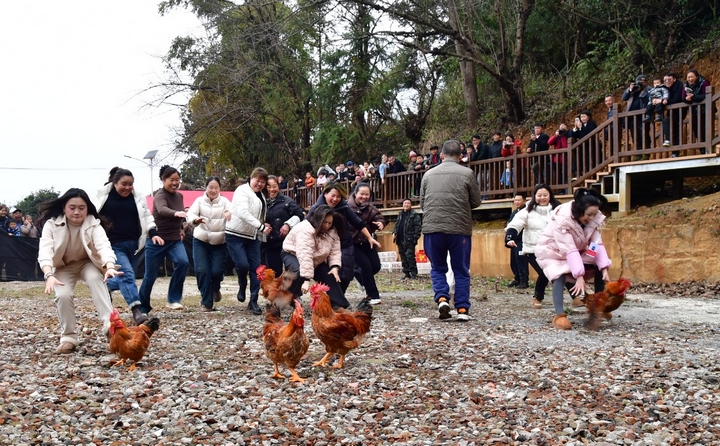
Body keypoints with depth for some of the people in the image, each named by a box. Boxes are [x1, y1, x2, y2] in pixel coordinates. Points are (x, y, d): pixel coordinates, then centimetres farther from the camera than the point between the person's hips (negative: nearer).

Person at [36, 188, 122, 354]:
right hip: (63, 267, 1)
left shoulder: (93, 224, -22)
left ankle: (109, 322, -42)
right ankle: (69, 337, -8)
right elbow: (45, 251, -33)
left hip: (87, 263, 0)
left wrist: (110, 267, -59)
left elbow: (104, 245, -38)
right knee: (63, 295, -25)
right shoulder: (51, 224, -21)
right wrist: (49, 275, -52)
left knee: (96, 278, -32)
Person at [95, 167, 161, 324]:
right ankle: (137, 310, -25)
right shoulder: (103, 195, -2)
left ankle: (105, 288, 41)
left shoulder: (138, 197, 7)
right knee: (127, 274, -18)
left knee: (125, 276, 10)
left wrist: (153, 233, -6)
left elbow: (146, 217, 9)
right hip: (115, 244, -4)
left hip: (134, 243, 4)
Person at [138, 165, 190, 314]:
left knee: (183, 263, -23)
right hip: (157, 241, -5)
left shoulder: (179, 196, 5)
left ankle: (173, 300, -15)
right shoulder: (160, 195, -16)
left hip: (175, 240, 5)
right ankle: (143, 307, 24)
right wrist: (175, 213, -59)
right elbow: (162, 210, -41)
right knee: (150, 275, 4)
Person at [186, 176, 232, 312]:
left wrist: (230, 214, -44)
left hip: (219, 243, 0)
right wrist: (195, 220, -40)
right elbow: (190, 214, -16)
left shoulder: (224, 201, -2)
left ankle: (215, 289, 28)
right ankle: (206, 302, 5)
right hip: (200, 241, 0)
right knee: (201, 270, -8)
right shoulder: (199, 200, -2)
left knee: (217, 271, -8)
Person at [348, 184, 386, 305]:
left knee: (376, 266, 2)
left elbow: (378, 217, -12)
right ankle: (373, 296, -2)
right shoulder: (347, 206, -15)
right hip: (352, 243, -5)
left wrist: (380, 223, -34)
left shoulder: (370, 208, 0)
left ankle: (358, 274, 34)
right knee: (366, 266, -13)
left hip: (366, 241, 5)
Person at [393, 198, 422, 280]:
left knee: (410, 256, -10)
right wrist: (394, 233, 7)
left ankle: (413, 273, -3)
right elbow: (396, 225, 24)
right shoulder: (400, 214, 17)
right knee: (403, 257, 9)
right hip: (400, 240, 7)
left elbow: (418, 227, -10)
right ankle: (406, 273, 16)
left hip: (409, 240, -7)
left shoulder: (414, 215, -4)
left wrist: (415, 237, -16)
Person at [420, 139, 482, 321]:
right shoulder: (467, 174, 0)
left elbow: (422, 202, 14)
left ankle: (442, 298, -4)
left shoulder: (429, 174, 6)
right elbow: (476, 202, 8)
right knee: (461, 271, 9)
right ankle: (462, 309, 8)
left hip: (432, 228, 1)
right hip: (460, 228, -1)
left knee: (438, 268, 16)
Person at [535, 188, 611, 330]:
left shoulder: (592, 218, -16)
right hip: (552, 250, -7)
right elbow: (569, 250, -40)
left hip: (576, 251, 7)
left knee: (600, 266, -7)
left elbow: (597, 243, -20)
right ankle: (559, 316, -36)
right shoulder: (562, 220, -36)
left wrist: (604, 269, -30)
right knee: (560, 274, -33)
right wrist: (579, 277, -44)